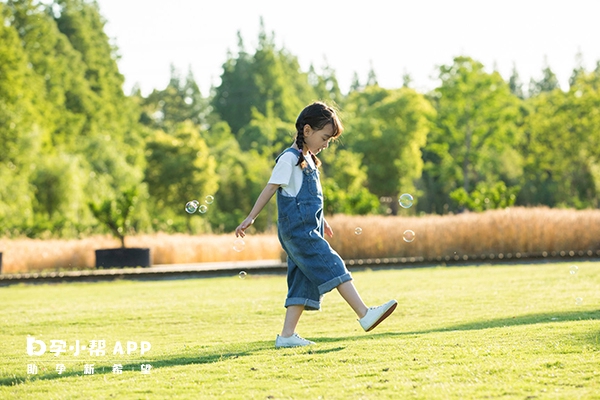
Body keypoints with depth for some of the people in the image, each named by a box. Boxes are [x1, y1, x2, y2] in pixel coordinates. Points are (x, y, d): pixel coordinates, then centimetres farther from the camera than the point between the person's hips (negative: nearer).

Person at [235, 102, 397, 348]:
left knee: (304, 283, 5)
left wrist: (321, 221, 34)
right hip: (297, 230, -10)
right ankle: (365, 315, -18)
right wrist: (250, 218, -9)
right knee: (332, 267, -14)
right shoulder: (289, 159, -9)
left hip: (307, 231, 10)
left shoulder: (308, 159, 19)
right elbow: (270, 189, -9)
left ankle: (287, 335, 4)